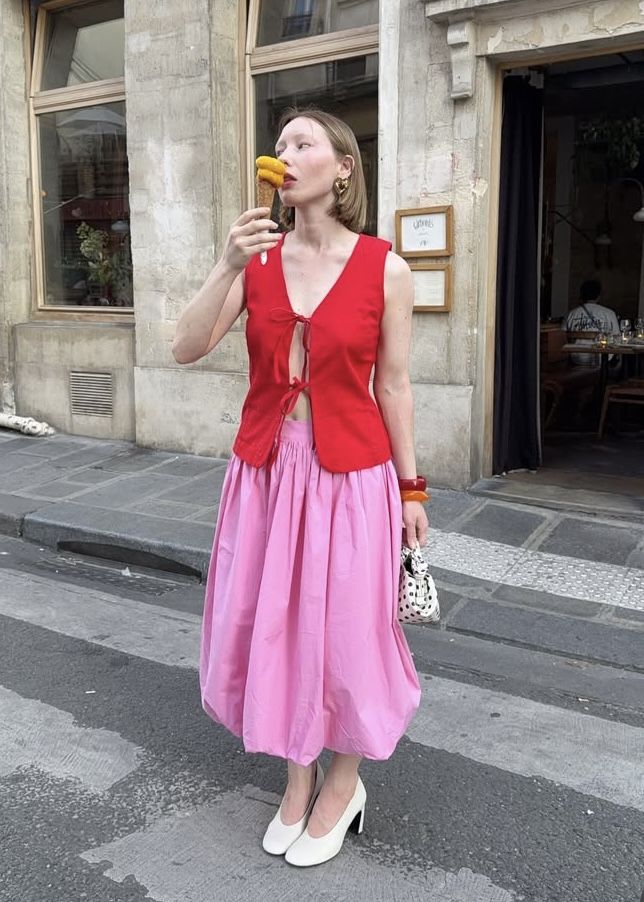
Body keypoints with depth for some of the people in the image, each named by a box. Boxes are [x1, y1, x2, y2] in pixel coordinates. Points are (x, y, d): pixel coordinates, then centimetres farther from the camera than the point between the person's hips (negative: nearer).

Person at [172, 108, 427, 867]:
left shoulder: (385, 270, -6)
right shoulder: (257, 258, 2)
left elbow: (393, 386, -2)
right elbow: (186, 349, -7)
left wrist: (410, 489, 1)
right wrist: (228, 266, -19)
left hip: (350, 475, -3)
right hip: (266, 469, 4)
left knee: (344, 629, 7)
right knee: (270, 626, 12)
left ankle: (344, 784, 32)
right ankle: (298, 777, 36)